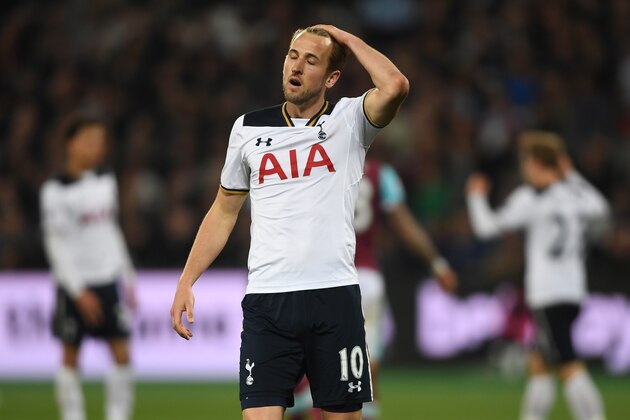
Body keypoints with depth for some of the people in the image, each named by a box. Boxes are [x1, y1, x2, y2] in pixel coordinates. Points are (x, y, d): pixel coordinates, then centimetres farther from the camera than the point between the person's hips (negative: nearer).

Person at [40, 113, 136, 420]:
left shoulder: (106, 181, 8)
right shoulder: (56, 190, -10)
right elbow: (55, 244, -11)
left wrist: (127, 277, 17)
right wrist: (78, 290, -15)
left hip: (108, 280, 5)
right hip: (75, 283, -5)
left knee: (122, 354, -1)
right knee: (71, 357, 4)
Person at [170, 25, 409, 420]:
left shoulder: (349, 120, 3)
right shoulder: (248, 128, 12)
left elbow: (395, 86, -19)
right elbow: (224, 211, 20)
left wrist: (347, 39, -4)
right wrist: (186, 282, 12)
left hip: (335, 297, -1)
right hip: (267, 299, 2)